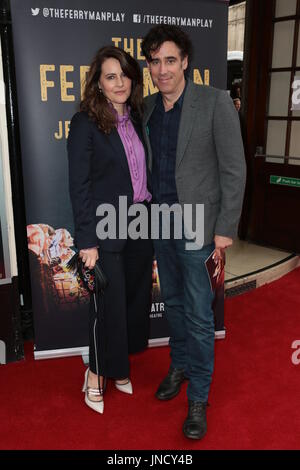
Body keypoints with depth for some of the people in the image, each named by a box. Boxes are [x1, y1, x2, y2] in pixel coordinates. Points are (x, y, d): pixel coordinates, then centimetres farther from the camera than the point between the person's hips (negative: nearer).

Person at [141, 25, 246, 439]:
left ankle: (198, 397, 21)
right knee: (173, 302, 19)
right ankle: (180, 365, 41)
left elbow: (234, 169, -11)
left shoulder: (215, 102, -11)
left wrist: (225, 228, -13)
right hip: (161, 222, 5)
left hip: (198, 227, -5)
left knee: (198, 316, 2)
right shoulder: (147, 108, 6)